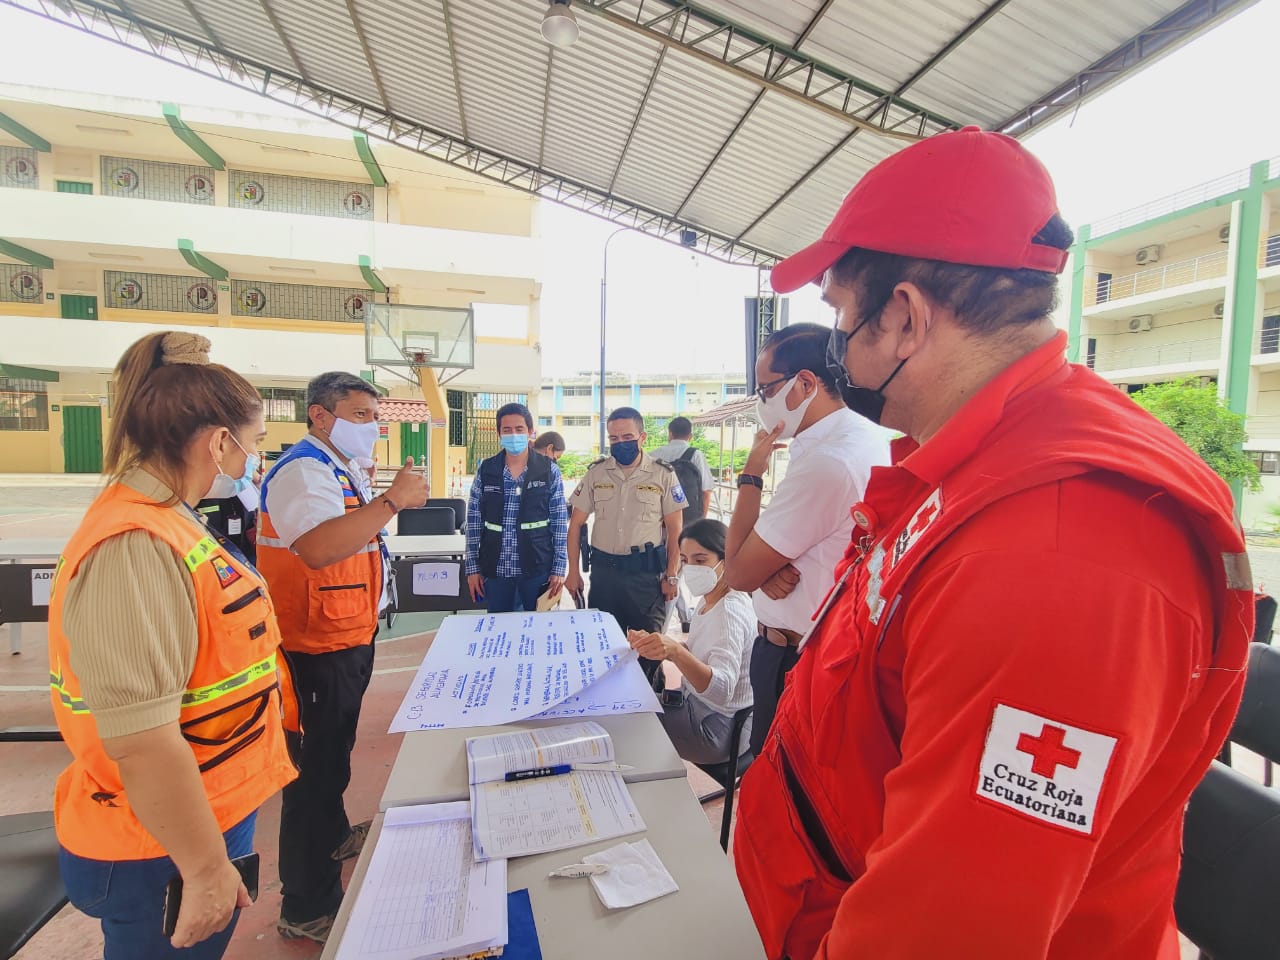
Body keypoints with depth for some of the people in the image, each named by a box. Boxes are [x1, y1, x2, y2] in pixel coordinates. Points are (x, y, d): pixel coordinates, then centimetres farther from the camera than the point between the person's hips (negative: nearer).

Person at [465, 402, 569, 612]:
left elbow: (560, 522, -2)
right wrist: (472, 567, 2)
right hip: (495, 569, 2)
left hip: (537, 569, -1)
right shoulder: (486, 470, 1)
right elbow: (474, 520, 4)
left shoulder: (549, 471, -4)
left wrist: (559, 569, -5)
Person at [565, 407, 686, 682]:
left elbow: (674, 530, -2)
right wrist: (573, 572, 3)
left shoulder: (663, 475, -4)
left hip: (647, 573, -2)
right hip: (604, 571, 2)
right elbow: (576, 524, 6)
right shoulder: (596, 473, 2)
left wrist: (671, 576, -6)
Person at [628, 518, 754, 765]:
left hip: (718, 726, -8)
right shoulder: (709, 600, 2)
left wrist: (675, 651, -54)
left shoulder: (731, 611, -26)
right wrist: (657, 646, -8)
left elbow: (722, 690, -38)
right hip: (697, 703, 8)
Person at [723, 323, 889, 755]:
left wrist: (751, 474, -12)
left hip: (794, 657, -9)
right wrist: (768, 569, -10)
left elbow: (738, 573, -19)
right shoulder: (865, 437, 3)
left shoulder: (827, 462, -28)